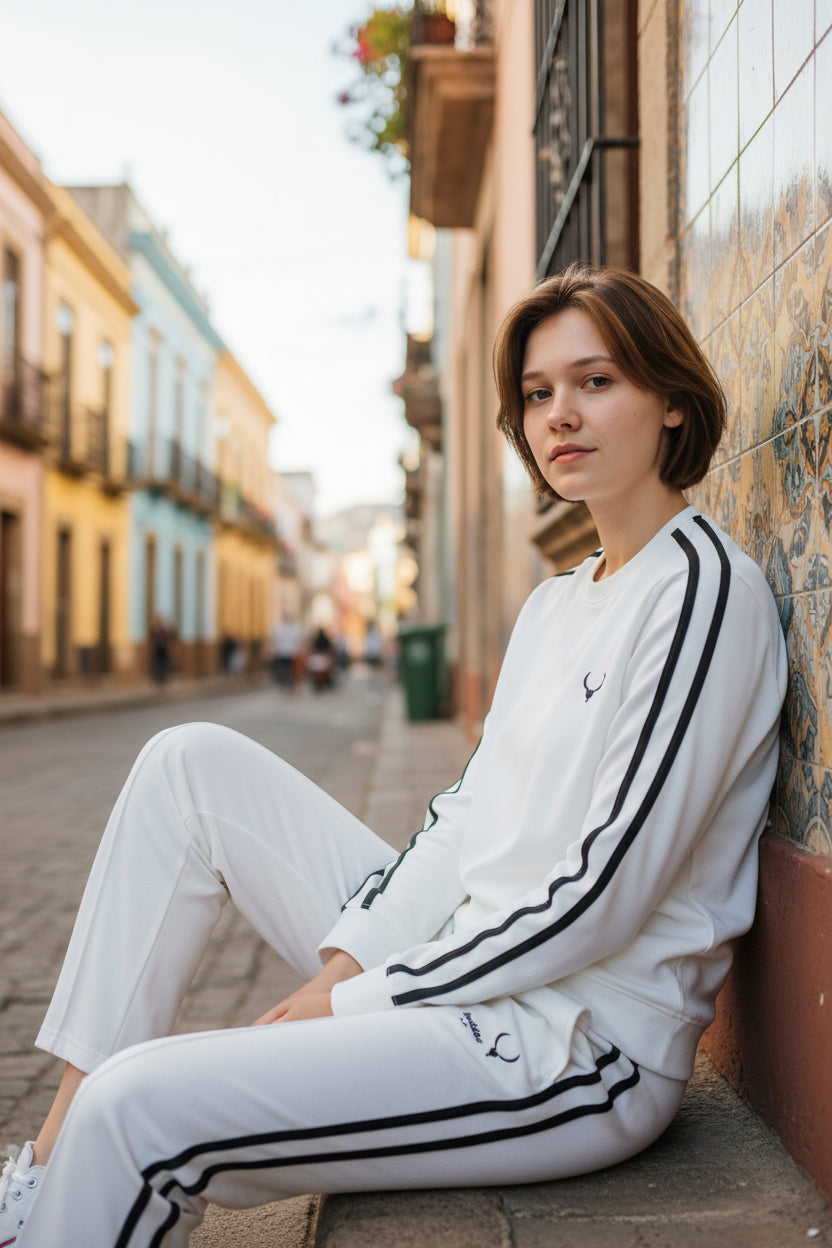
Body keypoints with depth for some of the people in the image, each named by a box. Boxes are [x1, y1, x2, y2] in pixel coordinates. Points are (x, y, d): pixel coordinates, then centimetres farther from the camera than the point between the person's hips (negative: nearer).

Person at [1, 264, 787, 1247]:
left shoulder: (703, 589, -14)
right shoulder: (555, 601, 14)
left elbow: (609, 889, -19)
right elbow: (468, 813, 12)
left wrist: (361, 1002, -14)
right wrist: (347, 959, -3)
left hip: (580, 1044, -9)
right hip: (466, 963, 9)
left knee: (137, 1109, -25)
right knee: (192, 762, 4)